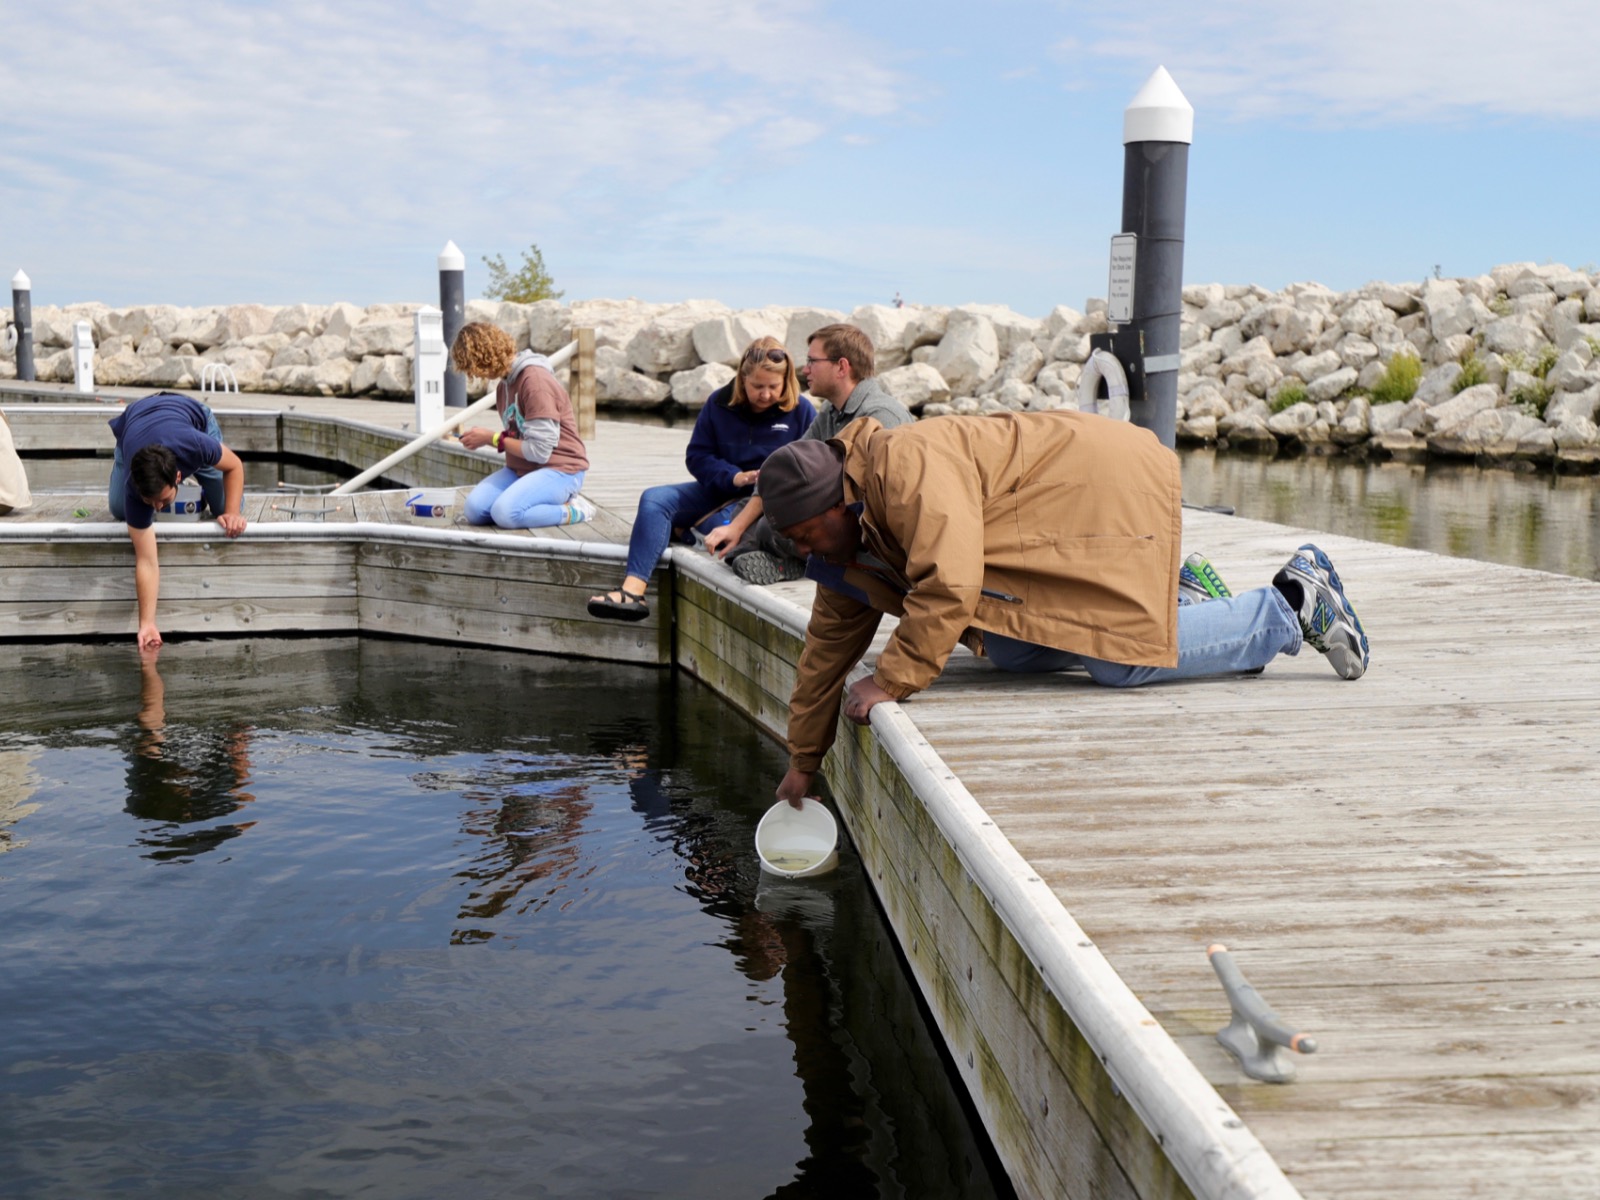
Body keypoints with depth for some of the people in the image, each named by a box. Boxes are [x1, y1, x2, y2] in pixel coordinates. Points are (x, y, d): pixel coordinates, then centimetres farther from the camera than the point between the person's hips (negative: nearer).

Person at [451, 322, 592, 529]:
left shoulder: (535, 381, -18)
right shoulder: (504, 385, 12)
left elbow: (539, 451, -20)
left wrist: (491, 438, -11)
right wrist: (483, 438, -3)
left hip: (559, 468, -9)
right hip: (521, 469, 9)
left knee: (505, 513, -31)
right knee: (475, 508, -14)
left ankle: (571, 510, -11)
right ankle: (545, 505, 2)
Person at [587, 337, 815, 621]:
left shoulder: (801, 411, -2)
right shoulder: (719, 403, 4)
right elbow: (697, 456, 2)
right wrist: (734, 477, -15)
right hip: (721, 491, 4)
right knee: (654, 500, -19)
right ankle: (632, 592, -32)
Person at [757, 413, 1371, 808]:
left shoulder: (906, 466, -27)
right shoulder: (849, 545, 5)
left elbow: (950, 586, -36)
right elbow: (829, 641, 14)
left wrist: (891, 680, -29)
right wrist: (804, 758, 17)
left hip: (1111, 479, -10)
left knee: (1123, 659, -20)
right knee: (1009, 650, -1)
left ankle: (1294, 603, -3)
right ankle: (1174, 596, 14)